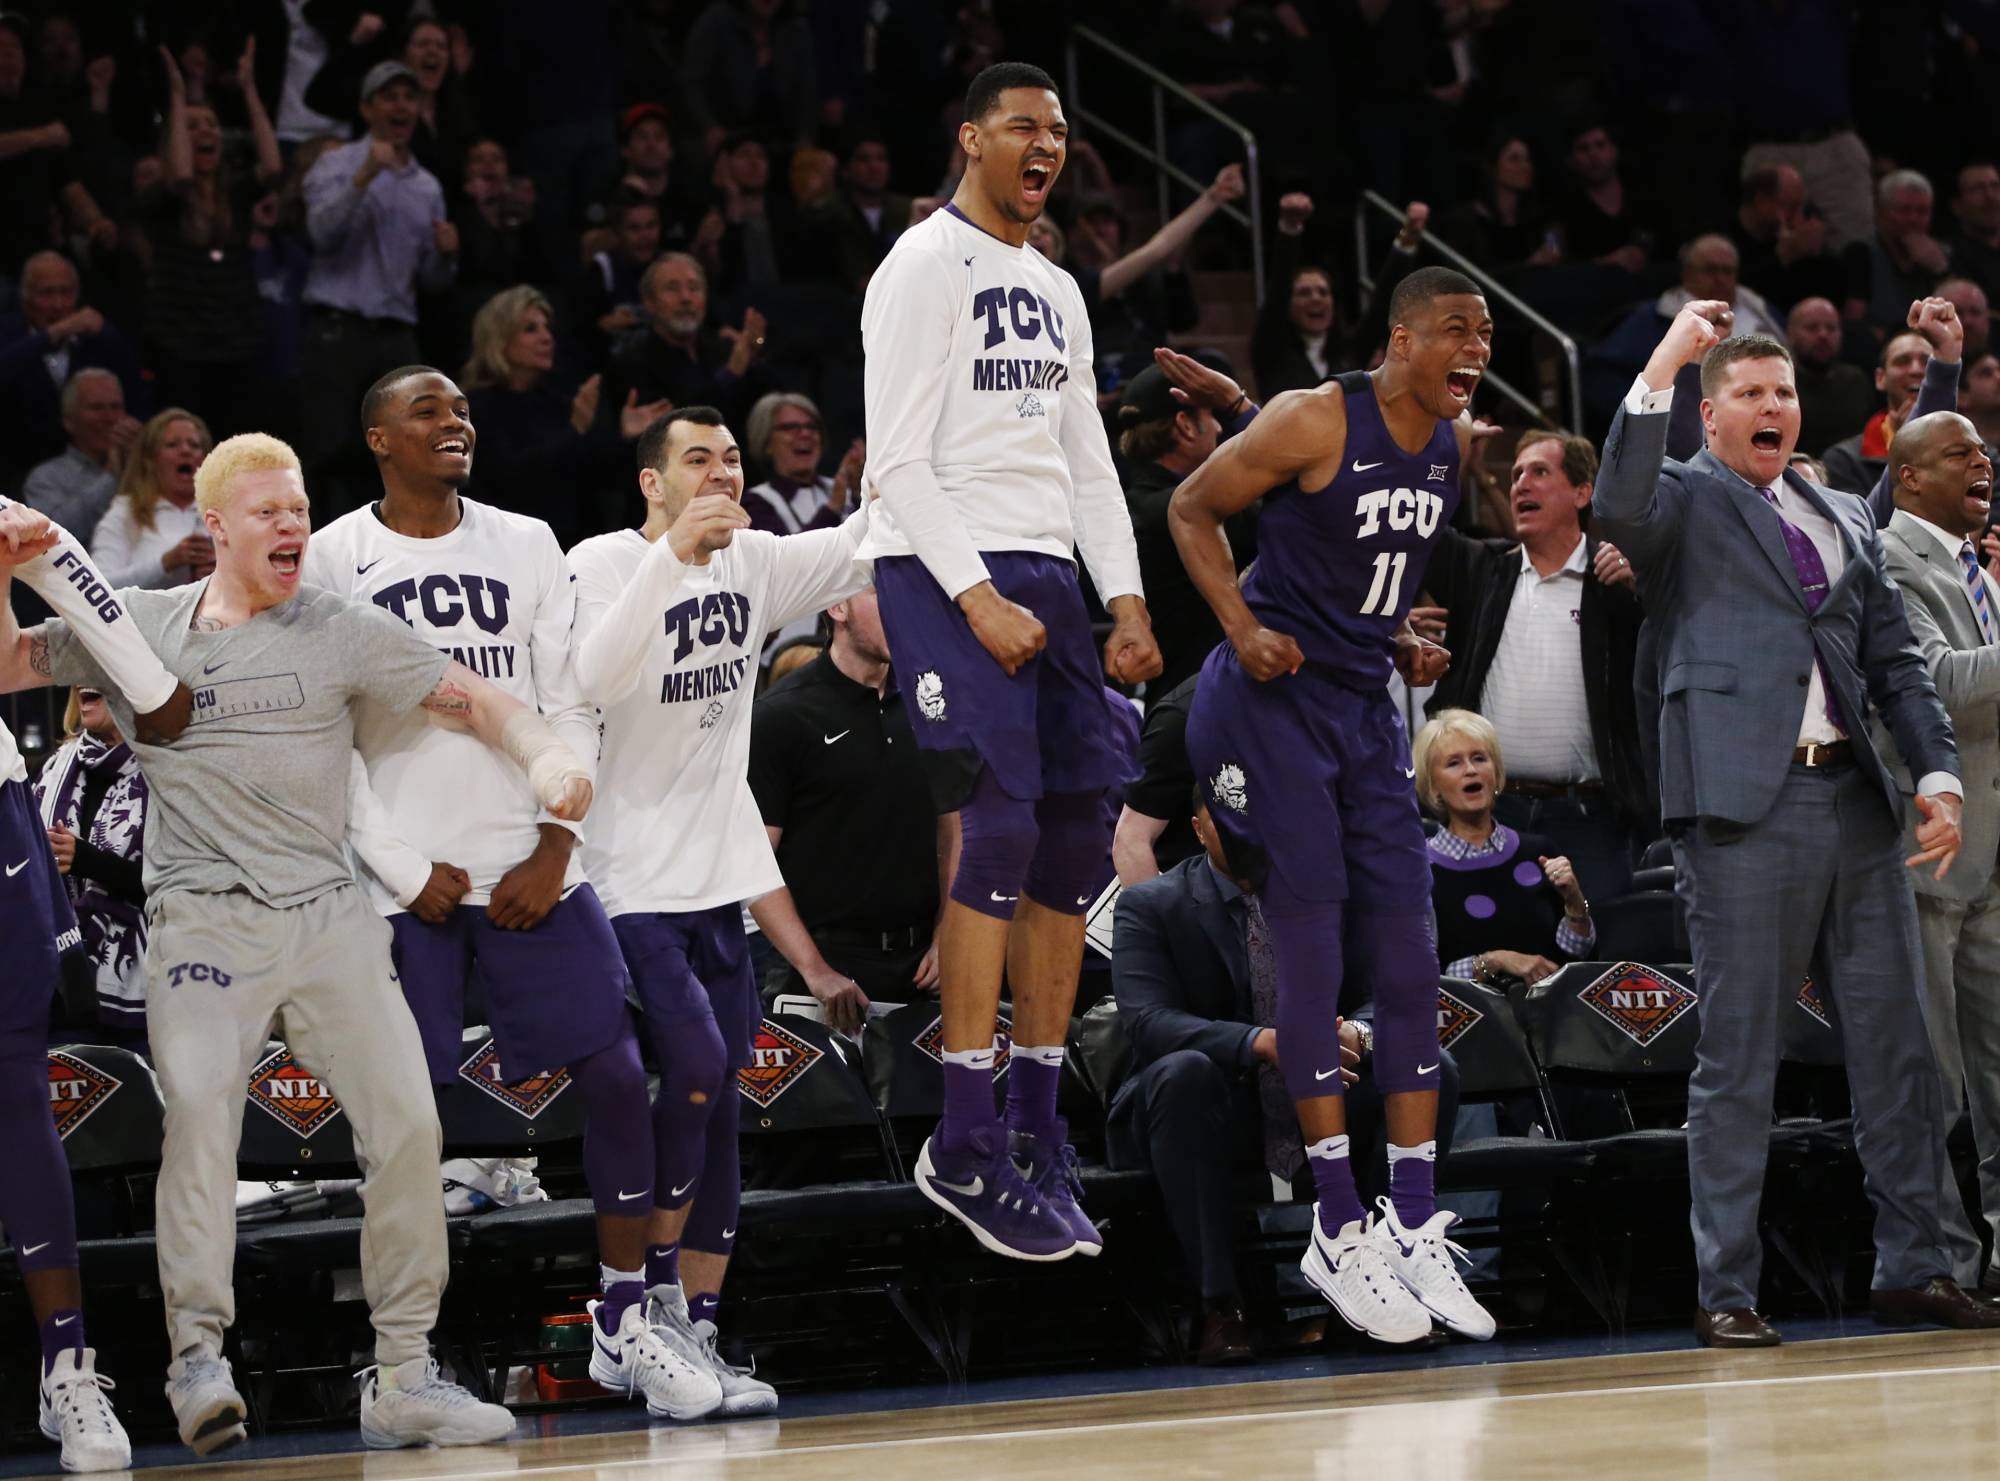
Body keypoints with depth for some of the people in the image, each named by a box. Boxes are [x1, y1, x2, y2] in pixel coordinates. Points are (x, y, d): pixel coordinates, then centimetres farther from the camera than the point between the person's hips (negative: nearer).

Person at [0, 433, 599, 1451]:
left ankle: (403, 1377, 3)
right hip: (202, 911, -2)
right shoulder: (136, 625, 10)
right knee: (200, 1115, -21)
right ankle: (197, 1360, -24)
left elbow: (470, 700, 6)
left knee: (407, 1124, -6)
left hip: (327, 911, 2)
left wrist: (542, 756, -14)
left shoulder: (342, 630, 8)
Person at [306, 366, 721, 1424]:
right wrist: (402, 871, -9)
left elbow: (570, 711, 7)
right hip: (403, 877, -2)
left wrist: (553, 852, -5)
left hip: (529, 865, 2)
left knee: (616, 1077, -4)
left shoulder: (526, 545, 9)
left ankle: (625, 1322, 6)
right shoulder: (332, 560, 1)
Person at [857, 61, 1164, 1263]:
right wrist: (977, 599, -20)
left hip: (1044, 570, 8)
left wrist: (1126, 599, 8)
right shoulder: (927, 268, -7)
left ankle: (1037, 1133, 11)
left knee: (1074, 846, 4)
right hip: (945, 570, -8)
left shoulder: (1057, 291, 19)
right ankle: (964, 1148, -14)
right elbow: (898, 461, -14)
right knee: (1001, 825, -16)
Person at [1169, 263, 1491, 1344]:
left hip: (1366, 707, 7)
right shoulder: (1316, 423, -15)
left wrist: (1404, 638, 6)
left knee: (1408, 962, 3)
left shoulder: (1456, 442, 7)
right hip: (1274, 698, -7)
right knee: (1312, 952, -8)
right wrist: (1244, 628, -16)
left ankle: (1415, 1229, 6)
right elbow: (1192, 511, -6)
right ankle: (1338, 1228, -2)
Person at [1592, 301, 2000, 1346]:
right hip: (1744, 802, -6)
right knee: (1738, 1053, -4)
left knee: (1897, 1042, 6)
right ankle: (1725, 1290, -1)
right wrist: (1658, 371, -20)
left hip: (1857, 800, 6)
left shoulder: (1845, 521, 22)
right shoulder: (1684, 503, 6)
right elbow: (1616, 508, -18)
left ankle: (1912, 1268, 13)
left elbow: (1896, 661, 19)